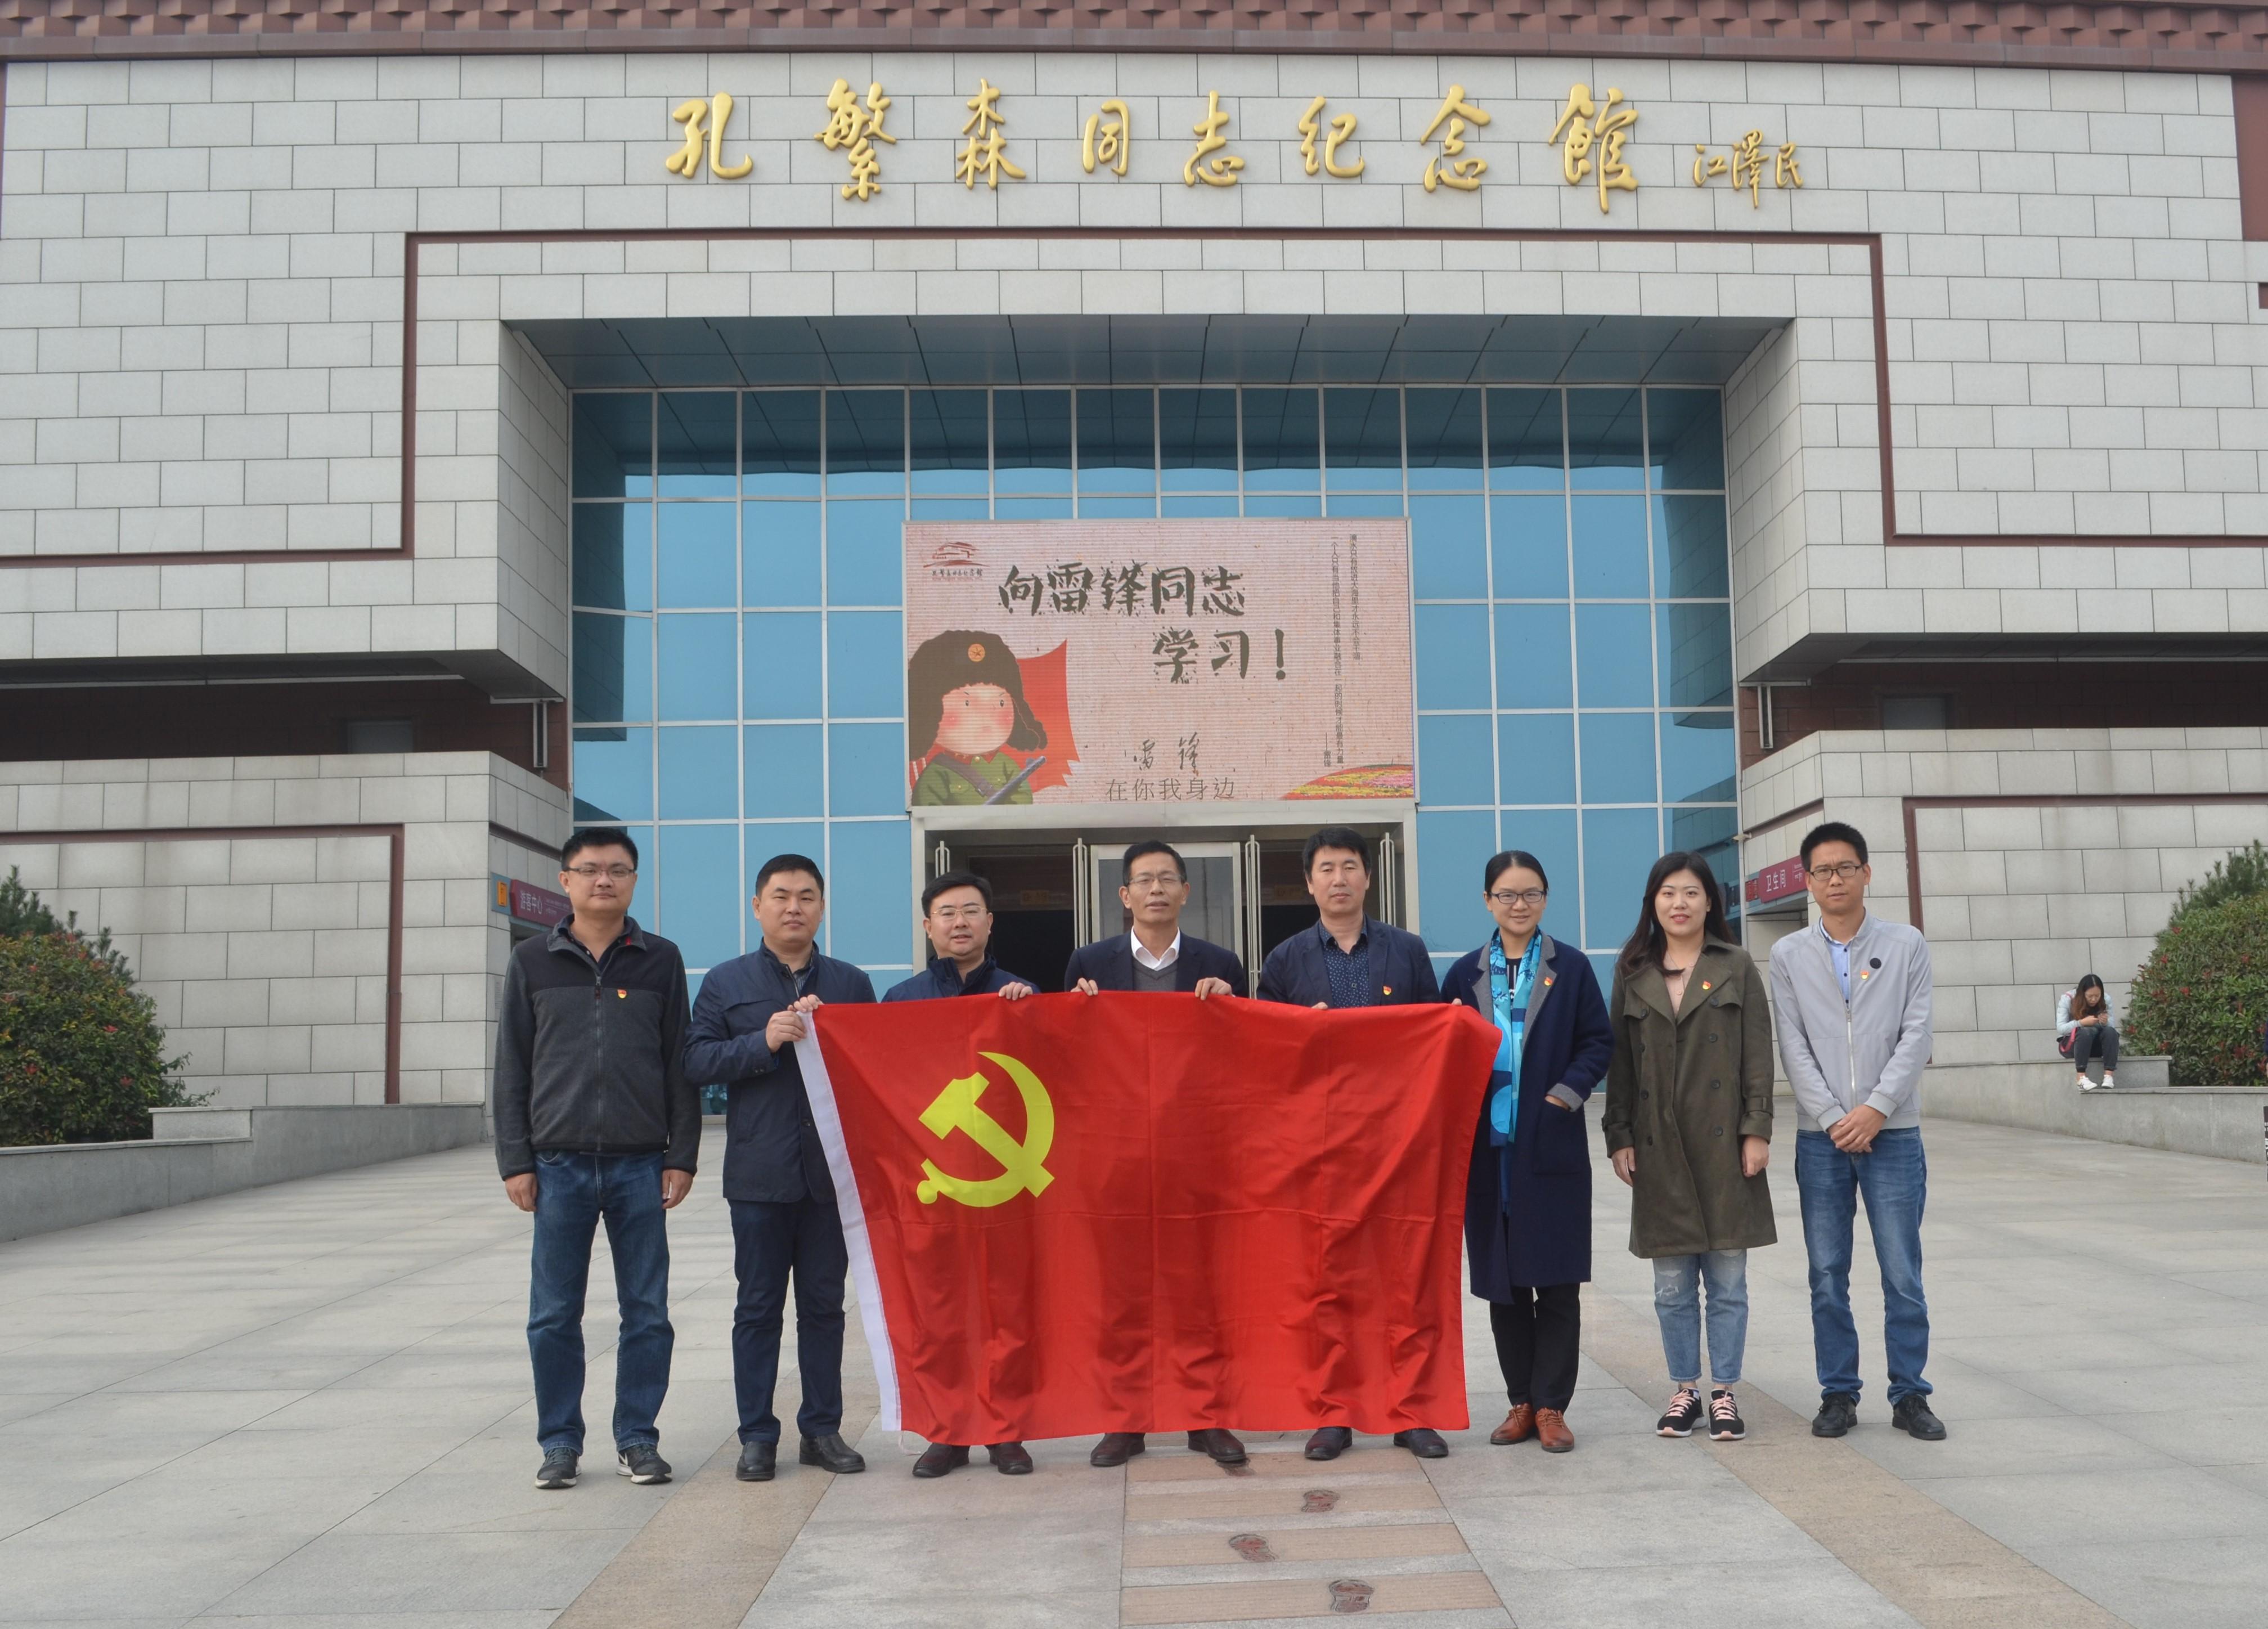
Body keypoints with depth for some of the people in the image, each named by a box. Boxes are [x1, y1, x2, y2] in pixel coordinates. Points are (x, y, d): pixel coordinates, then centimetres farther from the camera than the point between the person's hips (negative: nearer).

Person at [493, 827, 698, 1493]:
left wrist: (681, 1157, 1)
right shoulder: (533, 961, 6)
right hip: (559, 1164, 0)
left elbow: (681, 1065, 6)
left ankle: (637, 1438, 16)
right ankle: (560, 1443, 17)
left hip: (640, 1164, 0)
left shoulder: (661, 960, 6)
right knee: (554, 1315, 5)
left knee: (647, 1312, 4)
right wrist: (515, 1161, 0)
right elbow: (512, 1068, 7)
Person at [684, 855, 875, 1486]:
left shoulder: (851, 984, 10)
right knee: (759, 1307, 4)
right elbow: (696, 1061, -1)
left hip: (831, 1171, 1)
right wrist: (764, 1042, -13)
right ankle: (757, 1436, 13)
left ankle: (822, 1429, 17)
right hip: (759, 1173, -1)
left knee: (824, 1304, 8)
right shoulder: (726, 982, 6)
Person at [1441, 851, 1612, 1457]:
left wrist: (1568, 1092, -12)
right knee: (1502, 1281, 7)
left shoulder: (1571, 968, 3)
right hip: (1489, 1145, 2)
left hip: (1552, 1146, -2)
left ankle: (1551, 1406, 9)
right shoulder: (1466, 973, 7)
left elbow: (1599, 1040, 1)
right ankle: (1522, 1401, 17)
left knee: (1557, 1281, 1)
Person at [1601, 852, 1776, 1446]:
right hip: (1659, 1150, 2)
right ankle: (1684, 1391, 18)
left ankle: (1724, 1393, 13)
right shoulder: (1632, 973, 8)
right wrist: (1619, 1136, 1)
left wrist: (1757, 1130, -7)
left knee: (1728, 1280, 3)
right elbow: (1620, 1059, 7)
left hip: (1723, 1146, -1)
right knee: (1672, 1285, 7)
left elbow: (1759, 1055, 1)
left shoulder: (1737, 967, 4)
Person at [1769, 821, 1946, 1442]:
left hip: (1892, 1133, -1)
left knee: (1903, 1274, 1)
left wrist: (1876, 1108, -13)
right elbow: (1793, 1047, 0)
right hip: (1820, 1136, 1)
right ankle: (1838, 1394, 14)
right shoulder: (1789, 955, 5)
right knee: (1827, 1275, 5)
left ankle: (1909, 1396, 11)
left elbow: (1916, 1036, -3)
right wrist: (1833, 1119, -10)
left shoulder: (1906, 945, 3)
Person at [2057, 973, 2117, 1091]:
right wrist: (2082, 1023, -33)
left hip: (2095, 1046, 3)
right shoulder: (2067, 999, -13)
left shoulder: (2106, 999, -6)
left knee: (2111, 1032, -29)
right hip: (2071, 1044, -3)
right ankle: (2081, 1078, -41)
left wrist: (2105, 1023, -31)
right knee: (2086, 1032, -36)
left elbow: (2111, 1026, -8)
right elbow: (2060, 1028, -18)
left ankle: (2108, 1076, -33)